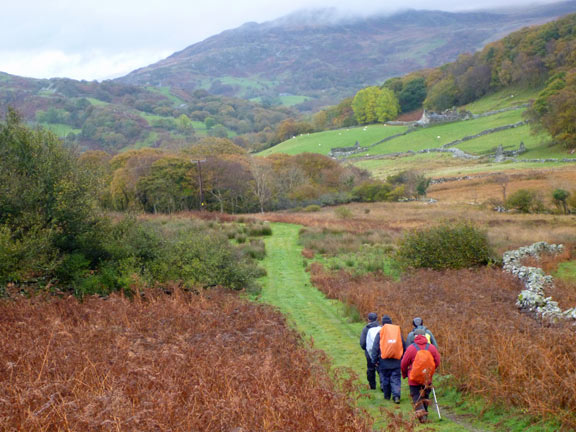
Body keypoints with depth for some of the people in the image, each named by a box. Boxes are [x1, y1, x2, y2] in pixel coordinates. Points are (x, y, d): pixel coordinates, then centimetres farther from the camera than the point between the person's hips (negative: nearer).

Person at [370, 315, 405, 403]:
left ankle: (387, 396, 21)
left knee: (385, 379, 12)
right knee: (396, 379, 3)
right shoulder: (398, 331, 6)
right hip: (396, 362, 2)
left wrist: (375, 360, 4)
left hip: (384, 361, -1)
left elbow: (375, 348, -3)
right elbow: (404, 347, 12)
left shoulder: (380, 333, -2)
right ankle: (396, 395, -12)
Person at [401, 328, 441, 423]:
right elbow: (437, 362, 4)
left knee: (416, 397, 2)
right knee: (425, 397, 17)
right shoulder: (431, 348, -2)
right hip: (427, 378, 3)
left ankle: (421, 414, -17)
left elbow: (404, 364, -5)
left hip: (414, 378, -3)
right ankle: (425, 415, 25)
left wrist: (404, 374, 13)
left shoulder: (411, 348, -10)